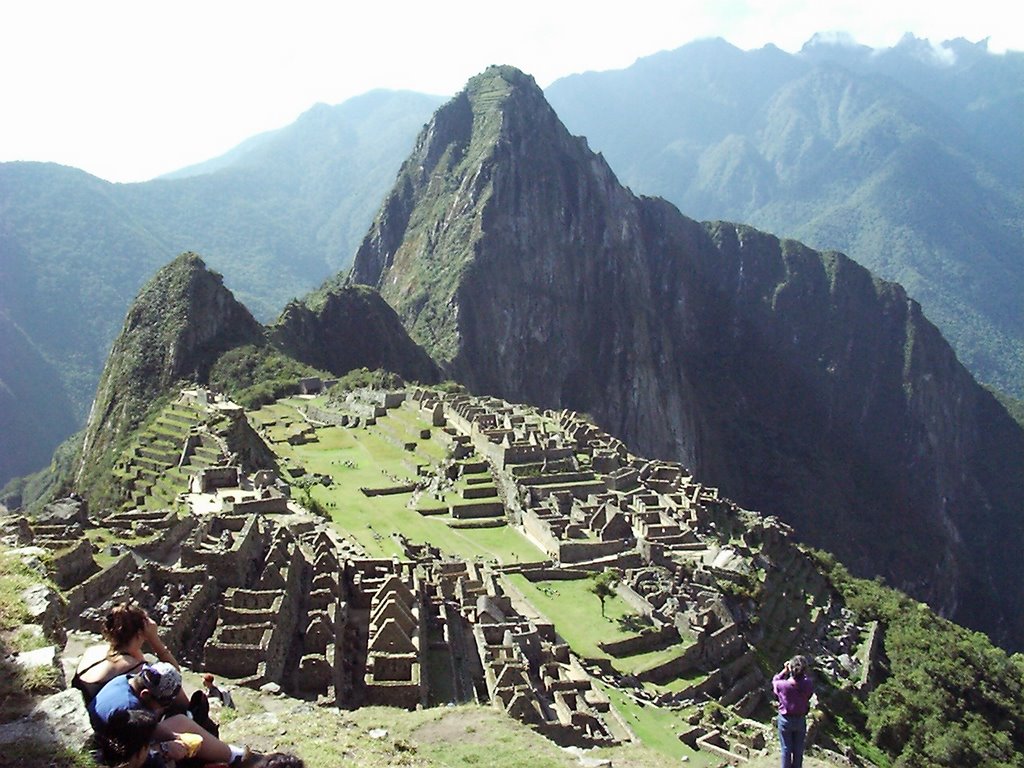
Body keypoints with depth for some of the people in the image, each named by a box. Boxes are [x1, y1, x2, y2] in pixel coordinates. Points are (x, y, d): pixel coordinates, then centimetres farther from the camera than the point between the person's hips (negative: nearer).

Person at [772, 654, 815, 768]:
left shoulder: (782, 685, -28)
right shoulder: (808, 684, -25)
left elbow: (774, 681, -4)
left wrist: (784, 671, -6)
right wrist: (802, 671, -11)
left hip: (785, 720, -2)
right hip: (801, 720, 2)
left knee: (786, 749, 17)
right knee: (798, 749, 21)